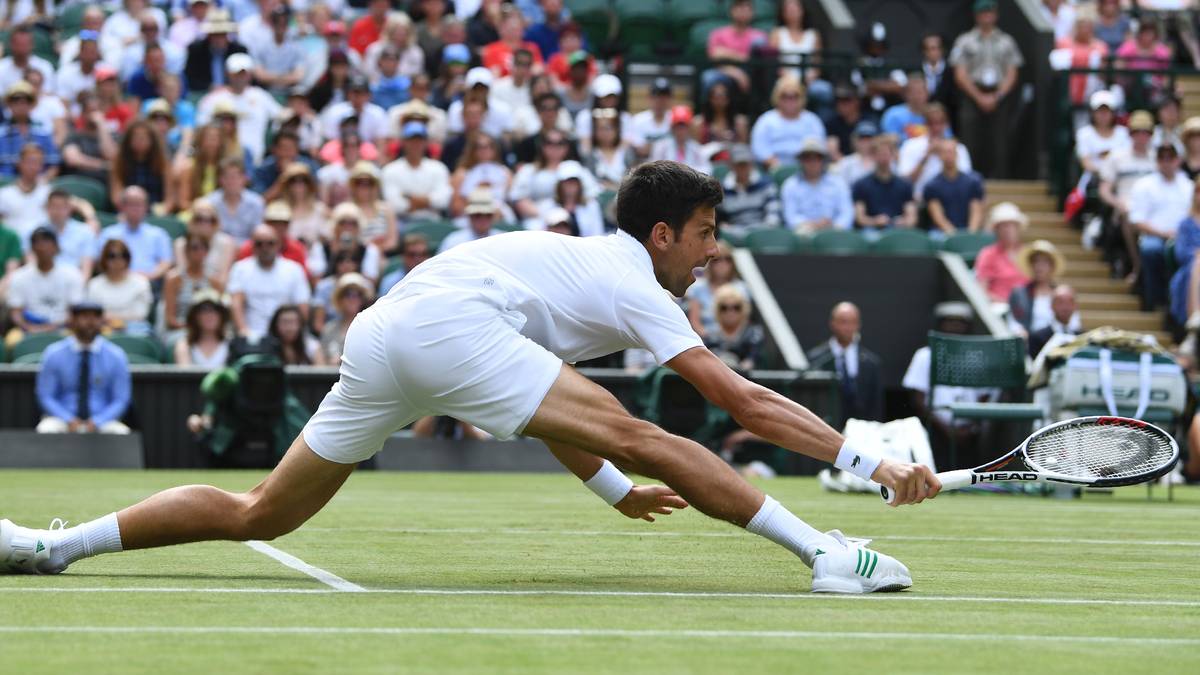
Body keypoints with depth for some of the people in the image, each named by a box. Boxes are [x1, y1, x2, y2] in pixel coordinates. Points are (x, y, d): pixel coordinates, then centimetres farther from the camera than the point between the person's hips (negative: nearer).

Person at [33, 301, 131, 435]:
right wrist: (69, 421, -14)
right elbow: (46, 397, 2)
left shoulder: (116, 357, 2)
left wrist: (96, 423, -13)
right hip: (62, 418, 0)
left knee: (120, 432, -32)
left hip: (101, 422, 0)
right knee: (47, 430, -34)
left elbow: (121, 400, 4)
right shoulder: (53, 355, 1)